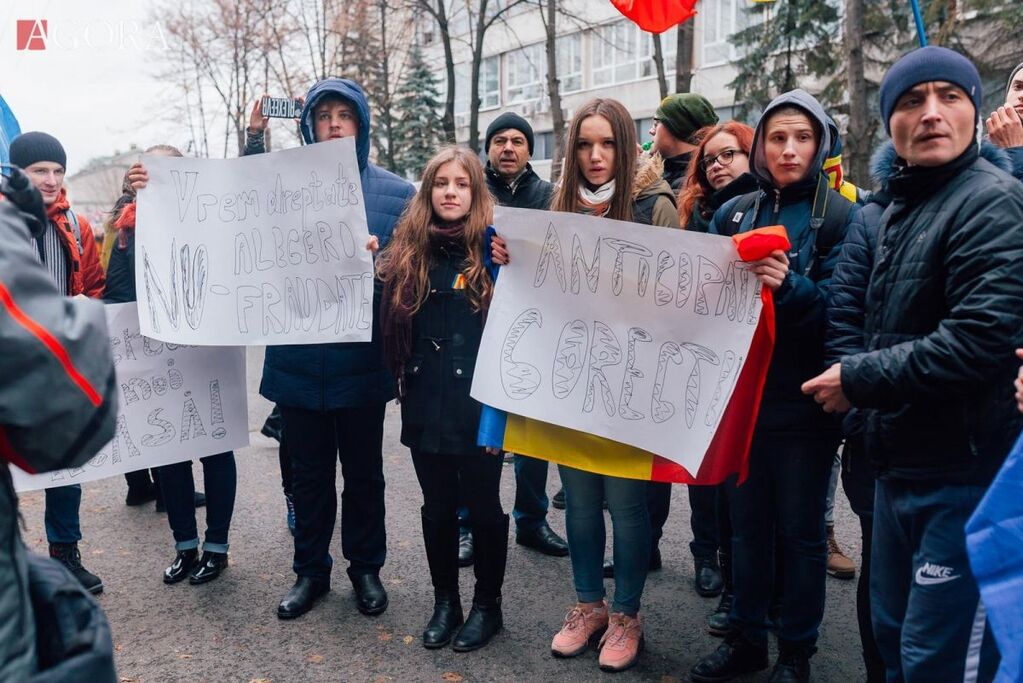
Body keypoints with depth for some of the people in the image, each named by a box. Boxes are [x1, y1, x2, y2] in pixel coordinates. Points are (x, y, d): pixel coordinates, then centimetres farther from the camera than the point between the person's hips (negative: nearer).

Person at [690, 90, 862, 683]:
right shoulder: (734, 213, 8)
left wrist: (791, 287, -29)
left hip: (804, 403, -3)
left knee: (801, 530, 8)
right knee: (747, 521, 14)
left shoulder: (842, 218, -4)